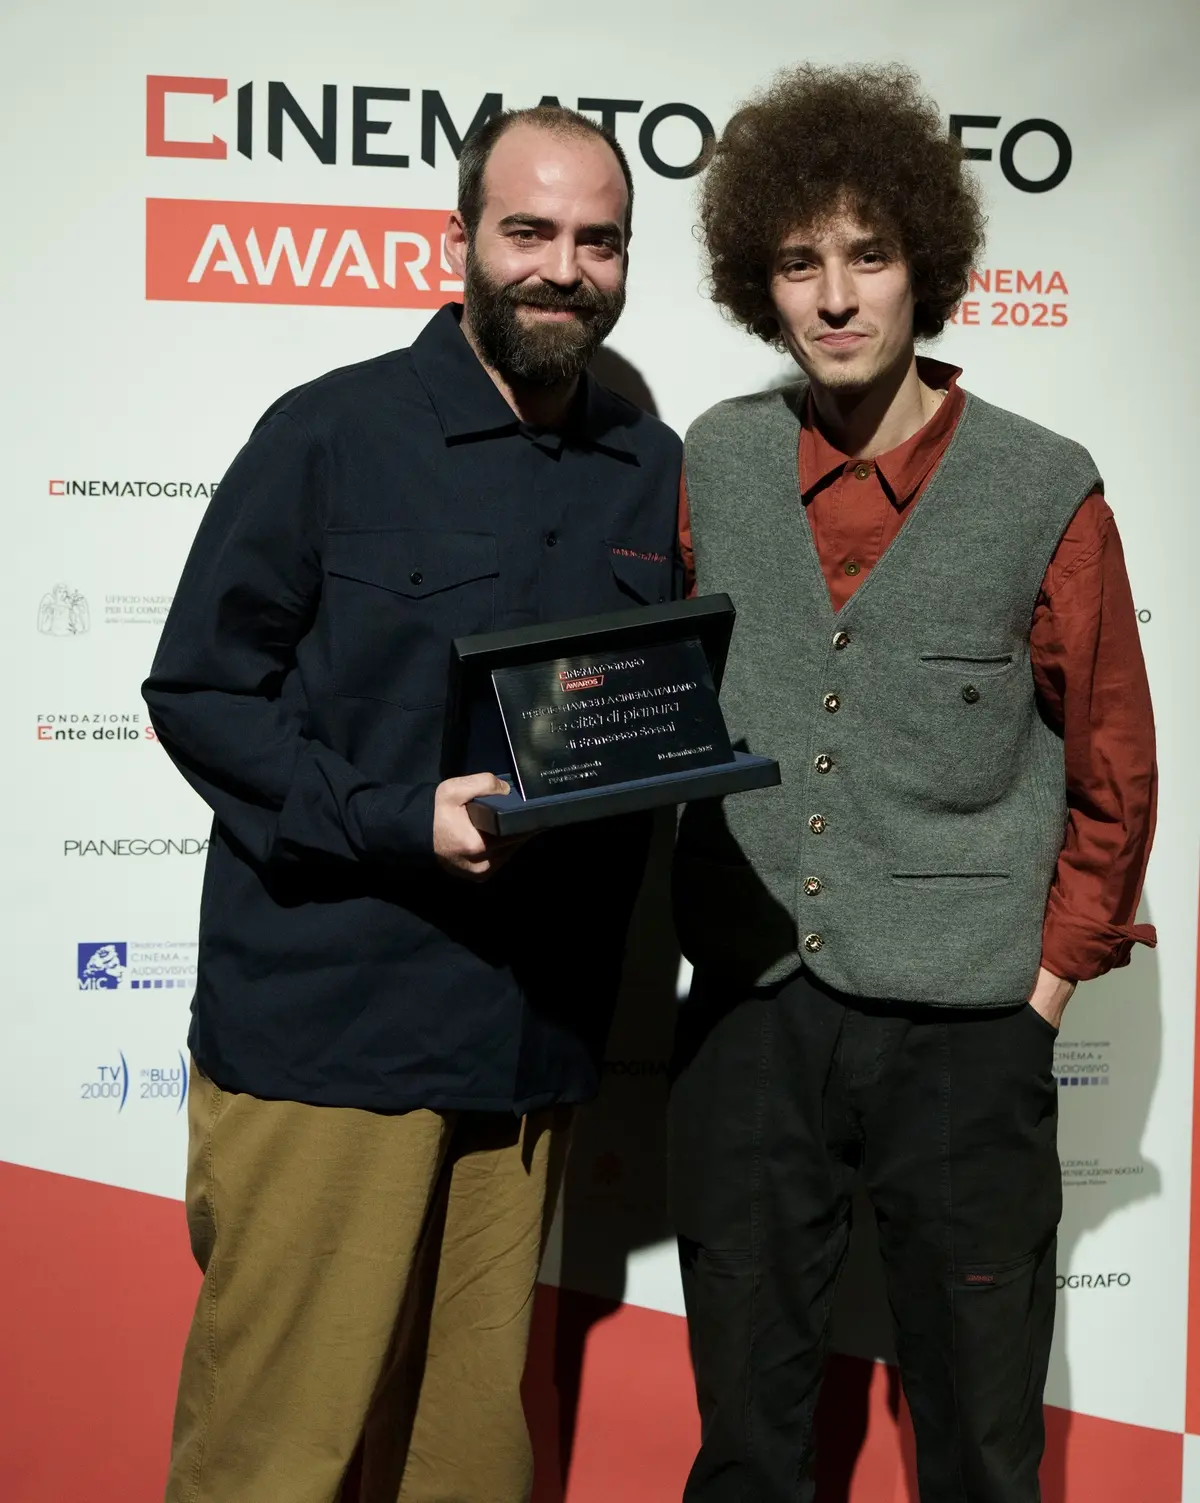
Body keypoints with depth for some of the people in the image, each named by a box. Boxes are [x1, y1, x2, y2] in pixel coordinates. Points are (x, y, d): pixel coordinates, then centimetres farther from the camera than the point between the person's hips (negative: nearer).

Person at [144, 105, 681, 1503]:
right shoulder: (331, 433, -3)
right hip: (324, 1022, -4)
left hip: (532, 1029, 4)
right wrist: (400, 820, -17)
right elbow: (196, 689, -4)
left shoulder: (656, 475, 11)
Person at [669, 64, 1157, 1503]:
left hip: (964, 1033, -2)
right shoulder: (714, 467, 3)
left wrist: (1048, 977, 0)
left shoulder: (1043, 492, -4)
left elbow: (1115, 773, 3)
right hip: (746, 1013, 2)